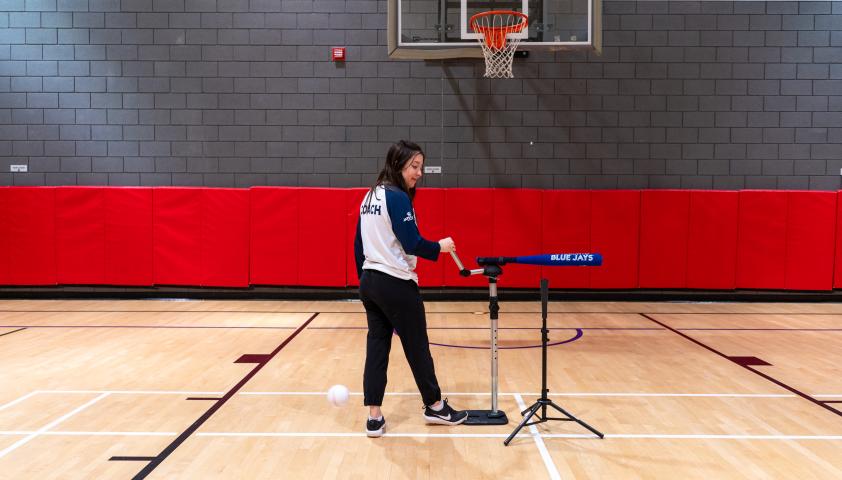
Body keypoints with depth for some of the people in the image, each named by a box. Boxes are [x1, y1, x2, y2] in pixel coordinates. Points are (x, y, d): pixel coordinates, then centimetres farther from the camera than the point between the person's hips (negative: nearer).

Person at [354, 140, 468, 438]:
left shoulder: (370, 197, 11)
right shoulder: (397, 197, -15)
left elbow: (359, 245, 14)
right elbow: (412, 244, -19)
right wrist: (440, 247, -2)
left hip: (369, 282, 8)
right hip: (396, 285, -8)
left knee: (376, 346, 9)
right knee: (417, 347, 7)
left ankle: (374, 417, 12)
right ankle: (435, 407, 23)